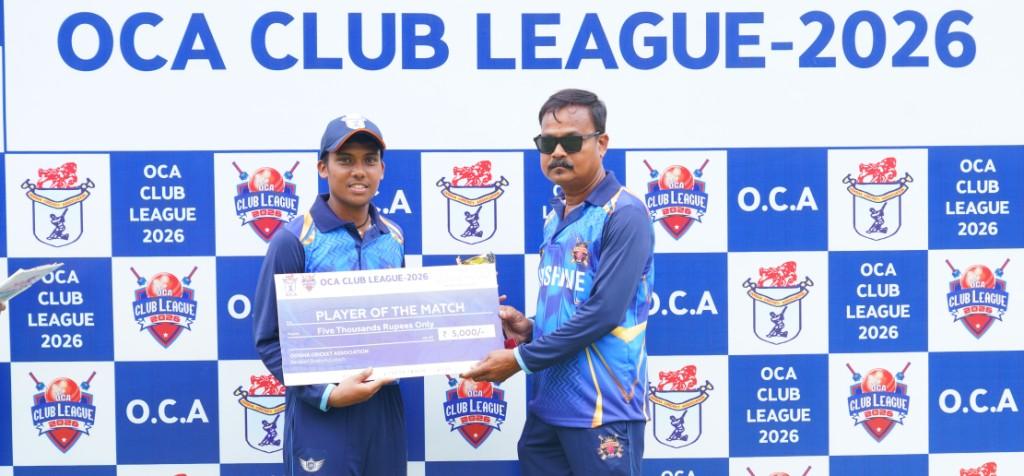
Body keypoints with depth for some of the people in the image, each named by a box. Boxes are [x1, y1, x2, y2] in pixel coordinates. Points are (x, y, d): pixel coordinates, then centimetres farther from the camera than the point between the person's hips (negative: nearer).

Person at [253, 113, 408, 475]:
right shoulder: (294, 240, -10)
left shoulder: (393, 239, 7)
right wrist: (326, 394, -19)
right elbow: (269, 340, -9)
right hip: (320, 414, -5)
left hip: (384, 406, 5)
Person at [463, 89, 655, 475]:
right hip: (547, 405, 8)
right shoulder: (555, 217, 13)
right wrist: (531, 329, 2)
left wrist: (521, 358, -15)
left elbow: (603, 313, -20)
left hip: (601, 411, -8)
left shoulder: (624, 214, -13)